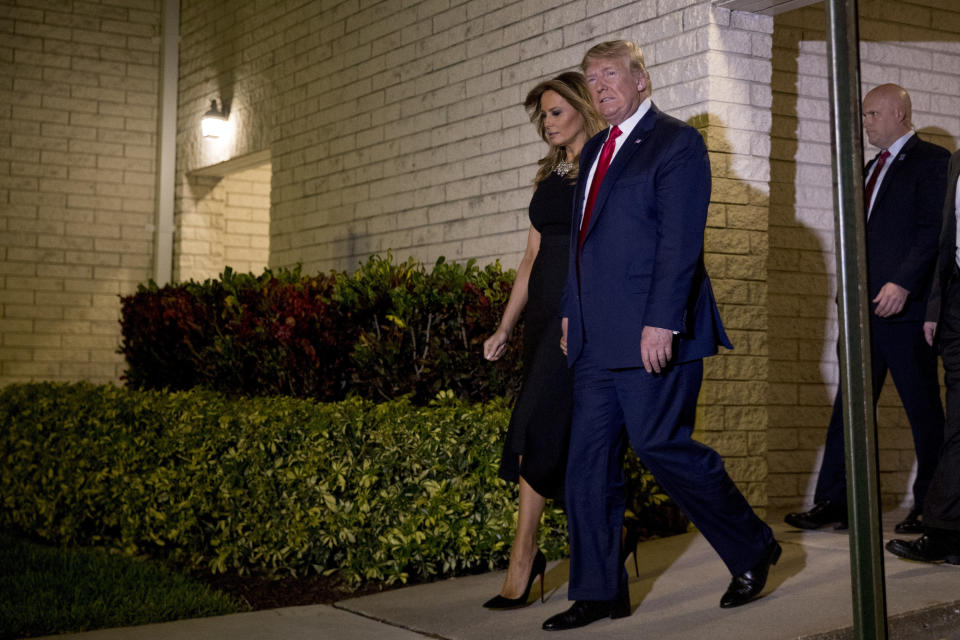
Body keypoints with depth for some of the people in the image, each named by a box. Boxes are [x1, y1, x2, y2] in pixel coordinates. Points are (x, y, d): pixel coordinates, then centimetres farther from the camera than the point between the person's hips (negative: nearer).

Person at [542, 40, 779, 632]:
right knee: (590, 459, 5)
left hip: (651, 334, -8)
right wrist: (571, 311, 17)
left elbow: (681, 240, -14)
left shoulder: (677, 142, -5)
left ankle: (753, 550, 17)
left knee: (663, 446, -5)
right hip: (598, 339, 8)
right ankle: (599, 592, 13)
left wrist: (662, 322, -20)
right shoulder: (595, 151, 20)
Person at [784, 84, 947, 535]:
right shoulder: (871, 169, 22)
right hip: (865, 306, 8)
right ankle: (834, 502, 7)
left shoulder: (930, 161, -3)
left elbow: (934, 230, -13)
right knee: (850, 405, 5)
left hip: (905, 304, -7)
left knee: (922, 408, 2)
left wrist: (902, 283, -21)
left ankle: (930, 507, 12)